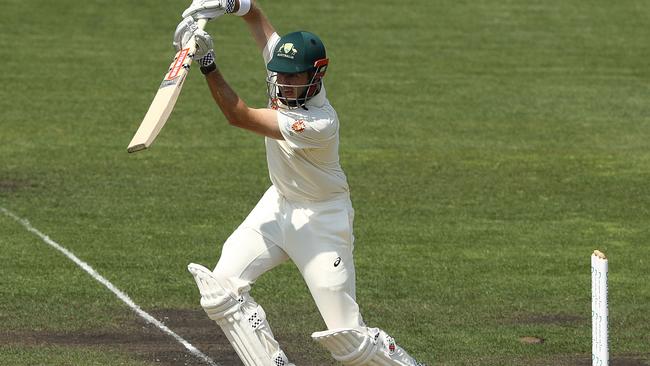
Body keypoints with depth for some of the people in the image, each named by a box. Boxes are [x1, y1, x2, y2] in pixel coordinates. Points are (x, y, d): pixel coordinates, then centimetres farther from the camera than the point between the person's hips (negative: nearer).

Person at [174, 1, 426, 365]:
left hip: (322, 218, -8)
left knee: (345, 335, -8)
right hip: (279, 205, 8)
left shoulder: (319, 124, -33)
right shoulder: (286, 66, -12)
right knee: (221, 288, -7)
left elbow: (240, 116, -35)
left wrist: (207, 63, -43)